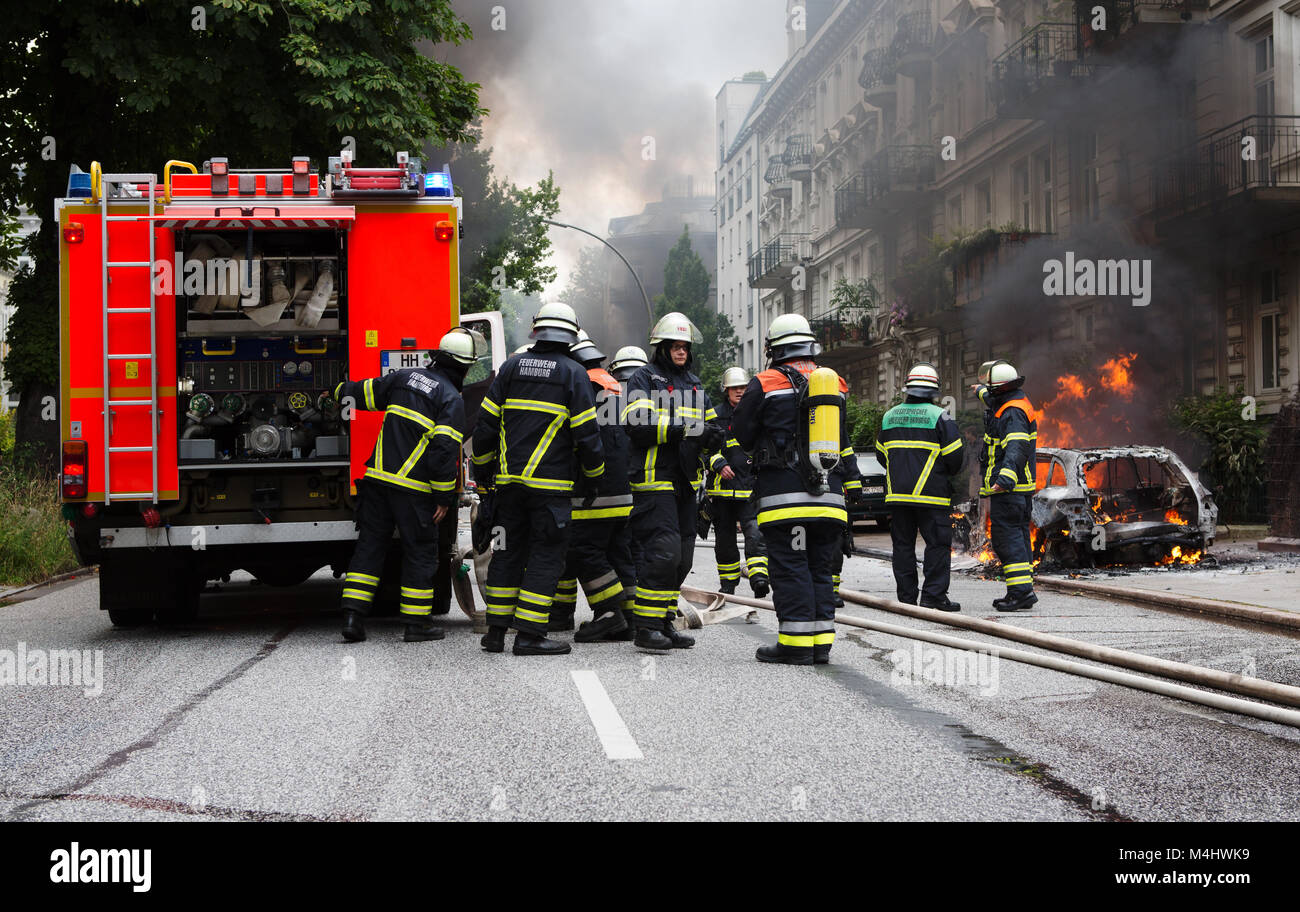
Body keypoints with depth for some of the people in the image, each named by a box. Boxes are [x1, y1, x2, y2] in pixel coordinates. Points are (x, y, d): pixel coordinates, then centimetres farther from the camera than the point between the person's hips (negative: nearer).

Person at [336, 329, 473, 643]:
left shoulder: (406, 377, 10)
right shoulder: (452, 399, -7)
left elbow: (364, 392, 20)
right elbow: (444, 449, -15)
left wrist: (340, 392, 42)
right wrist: (444, 496, -9)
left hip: (378, 477, 5)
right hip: (413, 488, -5)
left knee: (370, 546, 10)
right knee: (420, 552, 7)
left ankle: (352, 616, 5)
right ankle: (417, 623, 10)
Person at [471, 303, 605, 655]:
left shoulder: (511, 367, 7)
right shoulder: (573, 374, -4)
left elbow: (485, 425, 7)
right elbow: (586, 434, -6)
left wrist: (482, 472, 17)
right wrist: (595, 472, 11)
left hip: (508, 481, 4)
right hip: (550, 485, -4)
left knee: (507, 553, 12)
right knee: (545, 556, 1)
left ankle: (496, 630, 15)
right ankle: (528, 635, -3)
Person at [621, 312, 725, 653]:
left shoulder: (694, 384, 21)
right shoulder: (643, 379, -2)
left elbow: (710, 424, 23)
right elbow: (636, 423, -17)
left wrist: (713, 436, -2)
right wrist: (680, 430, -23)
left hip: (684, 482, 8)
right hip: (654, 480, -8)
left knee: (681, 558, 9)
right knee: (662, 551, -15)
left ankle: (665, 622, 18)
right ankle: (646, 628, -11)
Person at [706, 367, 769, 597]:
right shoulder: (715, 416, 4)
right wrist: (719, 464, -15)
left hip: (750, 486, 0)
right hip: (722, 486, 0)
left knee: (755, 533, -17)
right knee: (724, 537, 9)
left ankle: (759, 577, -24)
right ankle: (727, 582, 22)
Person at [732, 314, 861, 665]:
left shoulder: (766, 385, -5)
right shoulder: (835, 386, 11)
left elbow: (741, 434, 4)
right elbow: (845, 446, 16)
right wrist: (852, 484, 23)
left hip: (785, 493, -5)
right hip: (828, 496, 5)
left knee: (790, 568, -3)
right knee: (820, 569, 11)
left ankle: (796, 643, -5)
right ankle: (821, 642, 11)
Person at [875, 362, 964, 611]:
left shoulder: (889, 416, 9)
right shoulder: (939, 416, -7)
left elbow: (881, 454, 16)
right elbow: (954, 455, -7)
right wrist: (949, 473, 14)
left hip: (897, 493, 5)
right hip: (931, 494, -5)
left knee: (903, 544, 9)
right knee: (937, 544, 0)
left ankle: (906, 597, 10)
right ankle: (934, 594, -4)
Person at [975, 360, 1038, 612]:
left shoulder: (1013, 413, -19)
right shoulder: (1013, 401, 13)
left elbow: (1016, 448, -34)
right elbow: (995, 401, 40)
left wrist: (1005, 478, -49)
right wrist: (982, 392, 61)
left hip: (1008, 489, -11)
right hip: (1019, 488, 11)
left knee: (1007, 537, -12)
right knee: (1018, 535, 12)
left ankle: (1021, 591, -17)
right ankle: (1022, 592, 16)